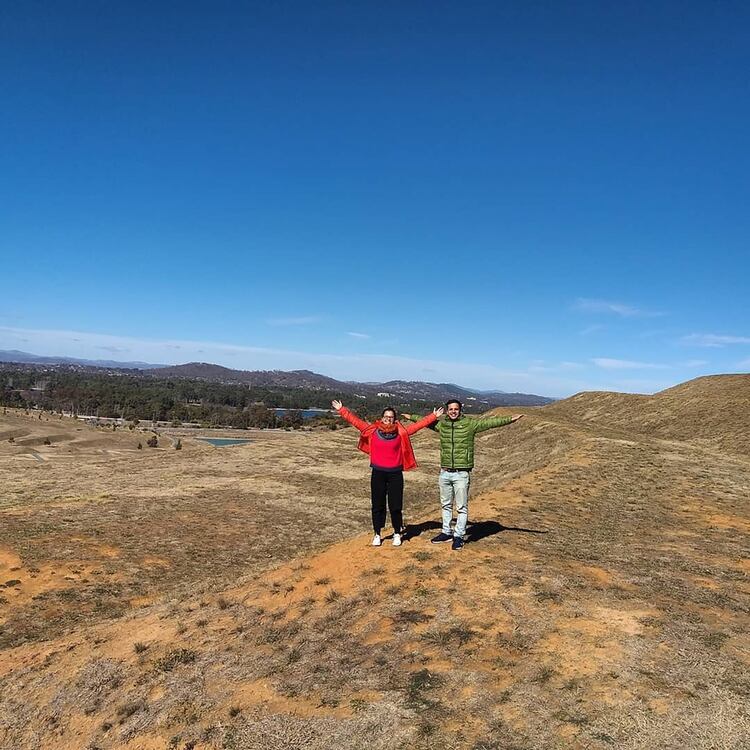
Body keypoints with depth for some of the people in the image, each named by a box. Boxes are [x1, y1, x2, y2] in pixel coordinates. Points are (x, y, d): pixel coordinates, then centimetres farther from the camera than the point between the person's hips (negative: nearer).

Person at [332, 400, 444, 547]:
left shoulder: (401, 432, 0)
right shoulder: (372, 431, -1)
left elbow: (418, 424, 2)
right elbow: (355, 421, 0)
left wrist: (433, 416, 0)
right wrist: (341, 409, -1)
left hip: (395, 474, 0)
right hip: (378, 474, 0)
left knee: (396, 506, 7)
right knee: (377, 506, 10)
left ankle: (397, 534, 25)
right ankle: (377, 535, 25)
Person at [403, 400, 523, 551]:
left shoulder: (470, 423, -6)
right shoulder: (442, 424, 6)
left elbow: (489, 422, -14)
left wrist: (509, 419, -24)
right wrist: (411, 417, 32)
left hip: (461, 474, -4)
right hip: (444, 472, 4)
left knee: (462, 507, 2)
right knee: (445, 505, 16)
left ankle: (459, 536, 13)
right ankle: (446, 532, 30)